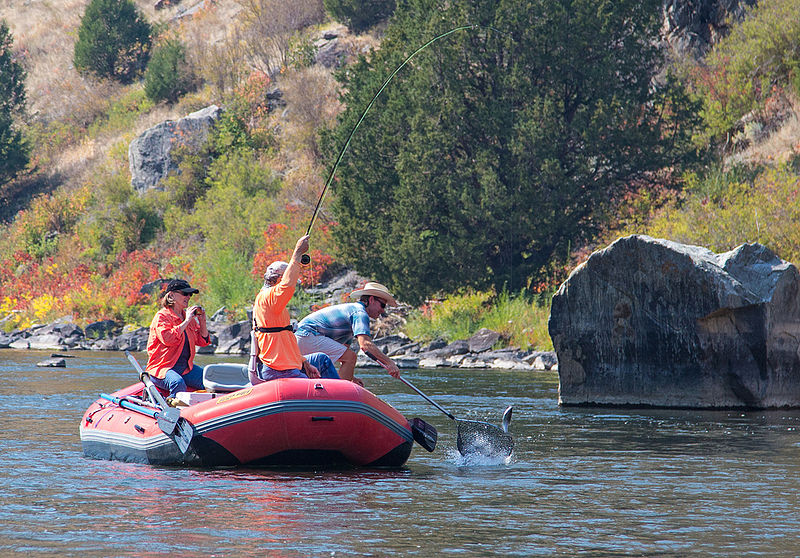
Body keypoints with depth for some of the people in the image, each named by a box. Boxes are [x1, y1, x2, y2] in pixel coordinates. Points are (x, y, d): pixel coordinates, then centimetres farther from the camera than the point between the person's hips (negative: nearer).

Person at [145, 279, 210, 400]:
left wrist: (202, 321, 5)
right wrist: (186, 321, -18)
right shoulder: (161, 316, -7)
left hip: (186, 367, 7)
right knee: (178, 383, -38)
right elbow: (168, 338, -24)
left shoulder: (189, 317, 15)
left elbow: (202, 342, 20)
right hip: (162, 367, -7)